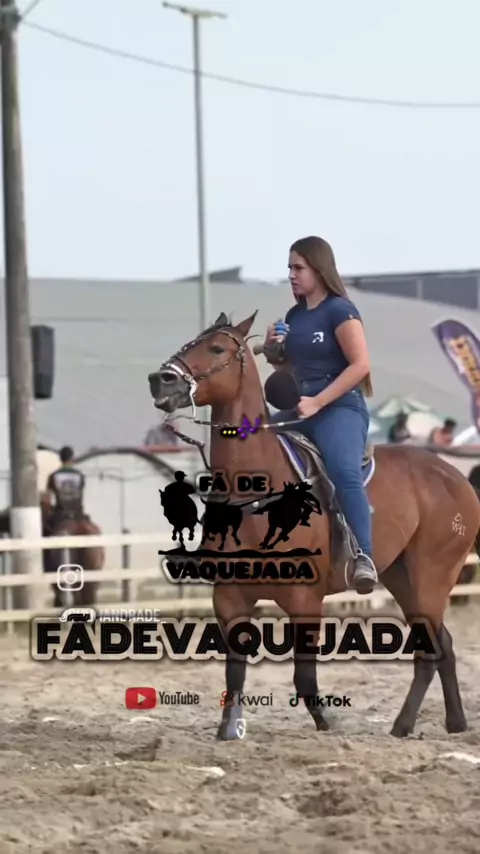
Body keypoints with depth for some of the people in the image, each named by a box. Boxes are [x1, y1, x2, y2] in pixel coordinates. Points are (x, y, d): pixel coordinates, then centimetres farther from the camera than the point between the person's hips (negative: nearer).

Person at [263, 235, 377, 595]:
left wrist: (317, 402, -20)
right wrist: (273, 349, 5)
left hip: (339, 407, -9)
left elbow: (360, 365, -16)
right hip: (300, 409, 9)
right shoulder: (294, 315, 16)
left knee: (344, 472, -34)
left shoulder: (340, 310, -8)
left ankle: (364, 557, -42)